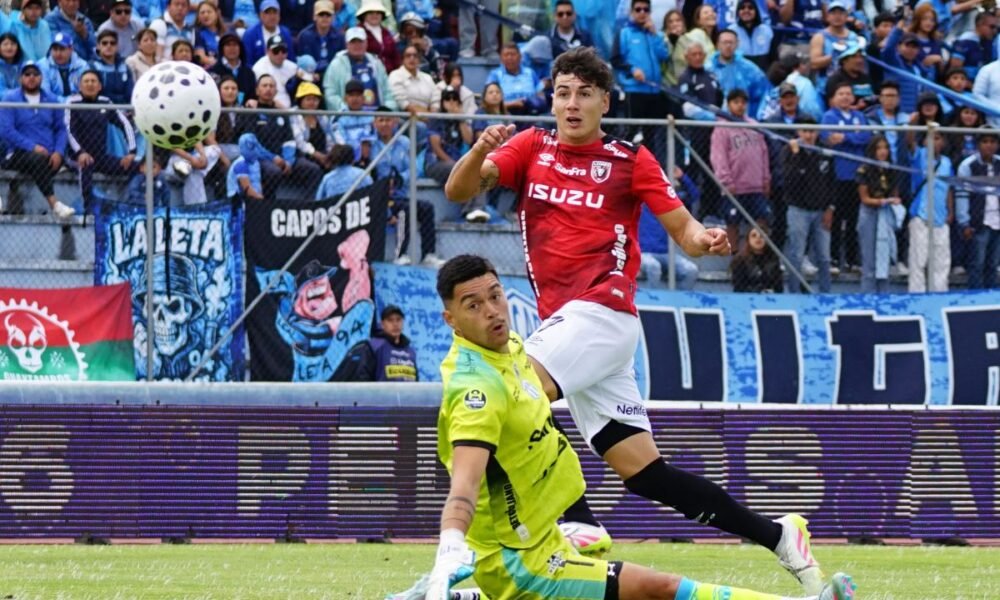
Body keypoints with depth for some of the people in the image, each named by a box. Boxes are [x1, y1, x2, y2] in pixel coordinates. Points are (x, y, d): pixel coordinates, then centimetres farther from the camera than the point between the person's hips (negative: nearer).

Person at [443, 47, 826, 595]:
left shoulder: (630, 161, 4)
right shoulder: (530, 149, 12)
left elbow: (683, 229, 3)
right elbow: (459, 190, 0)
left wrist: (704, 240, -20)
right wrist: (480, 150, -20)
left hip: (603, 314, -5)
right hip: (565, 321, 5)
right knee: (645, 474, 4)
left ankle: (577, 524, -21)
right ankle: (777, 536, 11)